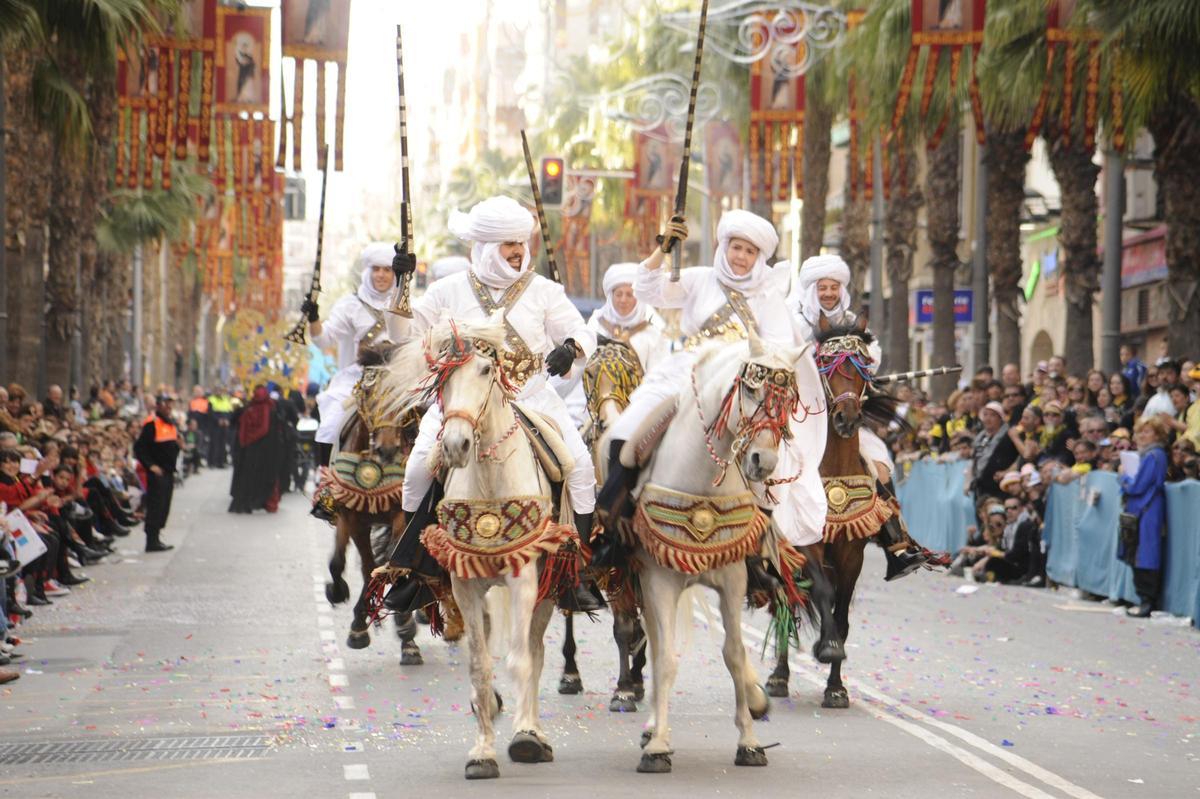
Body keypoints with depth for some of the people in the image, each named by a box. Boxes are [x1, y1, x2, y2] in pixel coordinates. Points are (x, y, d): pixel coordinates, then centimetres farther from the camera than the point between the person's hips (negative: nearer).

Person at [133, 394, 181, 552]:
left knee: (164, 508, 12)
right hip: (157, 473, -9)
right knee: (155, 506, -10)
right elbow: (139, 448, -16)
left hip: (168, 472, 9)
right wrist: (151, 465, -19)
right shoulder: (152, 423, -12)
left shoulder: (171, 423, 16)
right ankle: (152, 542, -9)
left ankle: (155, 539, 19)